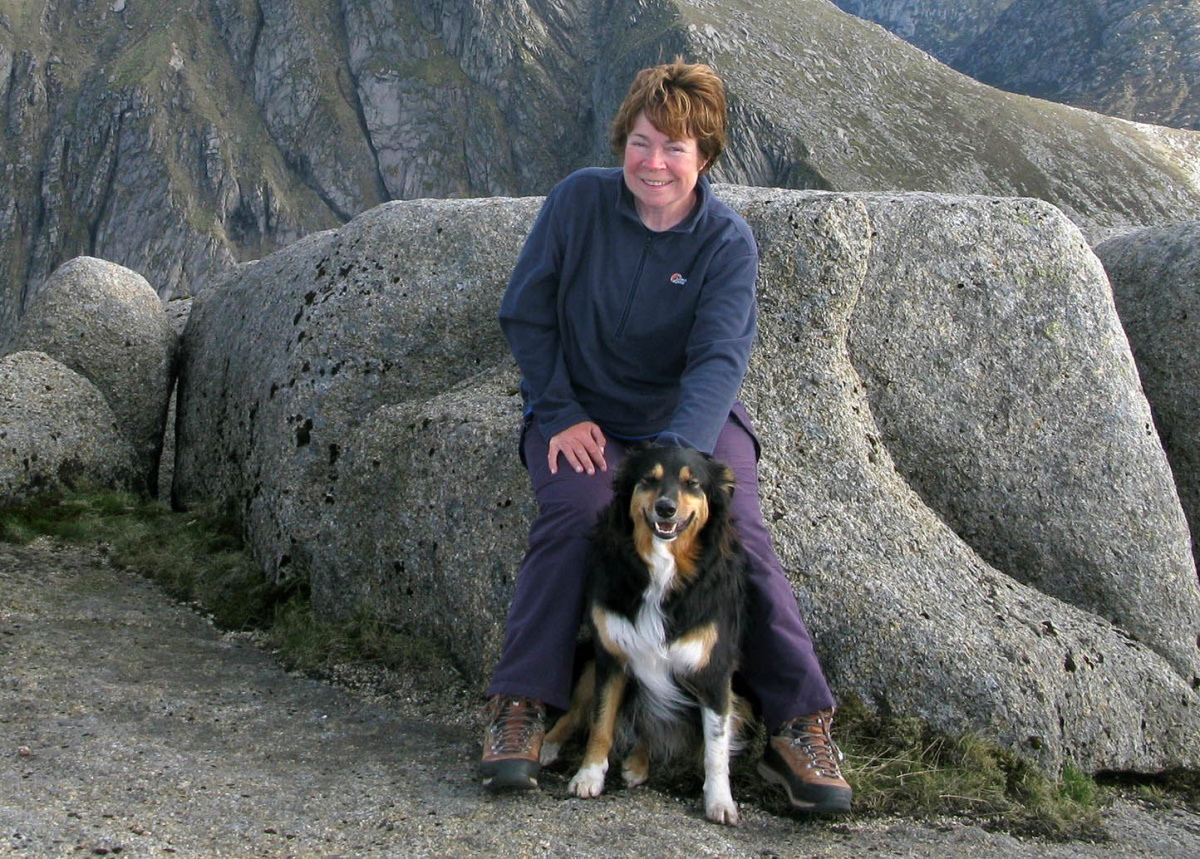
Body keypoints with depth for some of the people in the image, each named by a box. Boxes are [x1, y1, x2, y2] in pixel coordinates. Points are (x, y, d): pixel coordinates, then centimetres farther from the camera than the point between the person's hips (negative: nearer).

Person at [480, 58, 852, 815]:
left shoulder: (728, 242, -10)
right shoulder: (578, 200, -8)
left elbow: (720, 358, -22)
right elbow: (526, 314, -2)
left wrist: (675, 454, -39)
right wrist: (560, 414, -12)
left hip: (692, 419, 0)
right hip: (584, 416, 0)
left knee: (739, 532, -22)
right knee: (574, 515, -29)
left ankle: (800, 725, -15)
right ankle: (521, 708, -21)